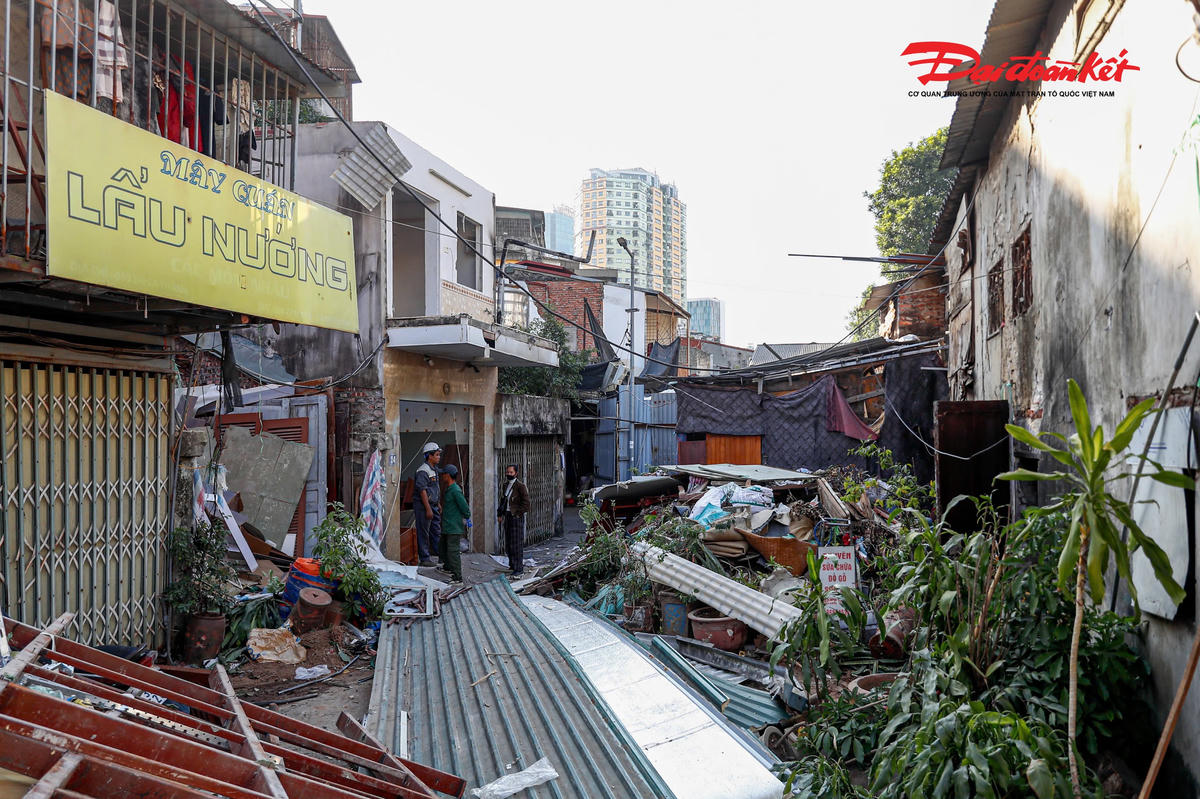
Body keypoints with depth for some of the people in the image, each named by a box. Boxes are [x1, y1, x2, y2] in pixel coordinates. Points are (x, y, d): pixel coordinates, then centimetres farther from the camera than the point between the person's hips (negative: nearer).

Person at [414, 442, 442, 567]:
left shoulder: (434, 469, 15)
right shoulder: (423, 471, -16)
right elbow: (422, 491, -20)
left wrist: (439, 504, 21)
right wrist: (428, 509, -22)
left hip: (433, 505, 10)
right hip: (423, 505, -9)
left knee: (436, 531, 13)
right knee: (423, 533, -2)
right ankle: (425, 558, 3)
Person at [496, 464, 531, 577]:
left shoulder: (520, 486, -10)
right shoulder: (505, 485, 12)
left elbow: (526, 503, -12)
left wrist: (517, 513, -14)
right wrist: (499, 514, 12)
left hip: (517, 517, -7)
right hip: (507, 516, 7)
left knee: (517, 543, -7)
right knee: (508, 543, 12)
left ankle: (519, 568, -4)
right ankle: (513, 564, 26)